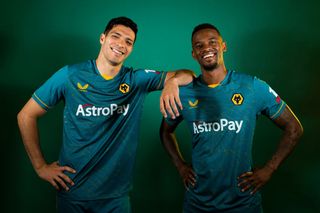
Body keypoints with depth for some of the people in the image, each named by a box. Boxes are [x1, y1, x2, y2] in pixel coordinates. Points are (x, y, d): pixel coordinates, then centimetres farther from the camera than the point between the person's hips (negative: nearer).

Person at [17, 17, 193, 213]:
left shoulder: (138, 80, -3)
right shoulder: (70, 75, -8)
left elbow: (187, 75, -4)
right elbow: (27, 115, -1)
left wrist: (173, 81, -28)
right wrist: (41, 167, -4)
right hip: (71, 191, -1)